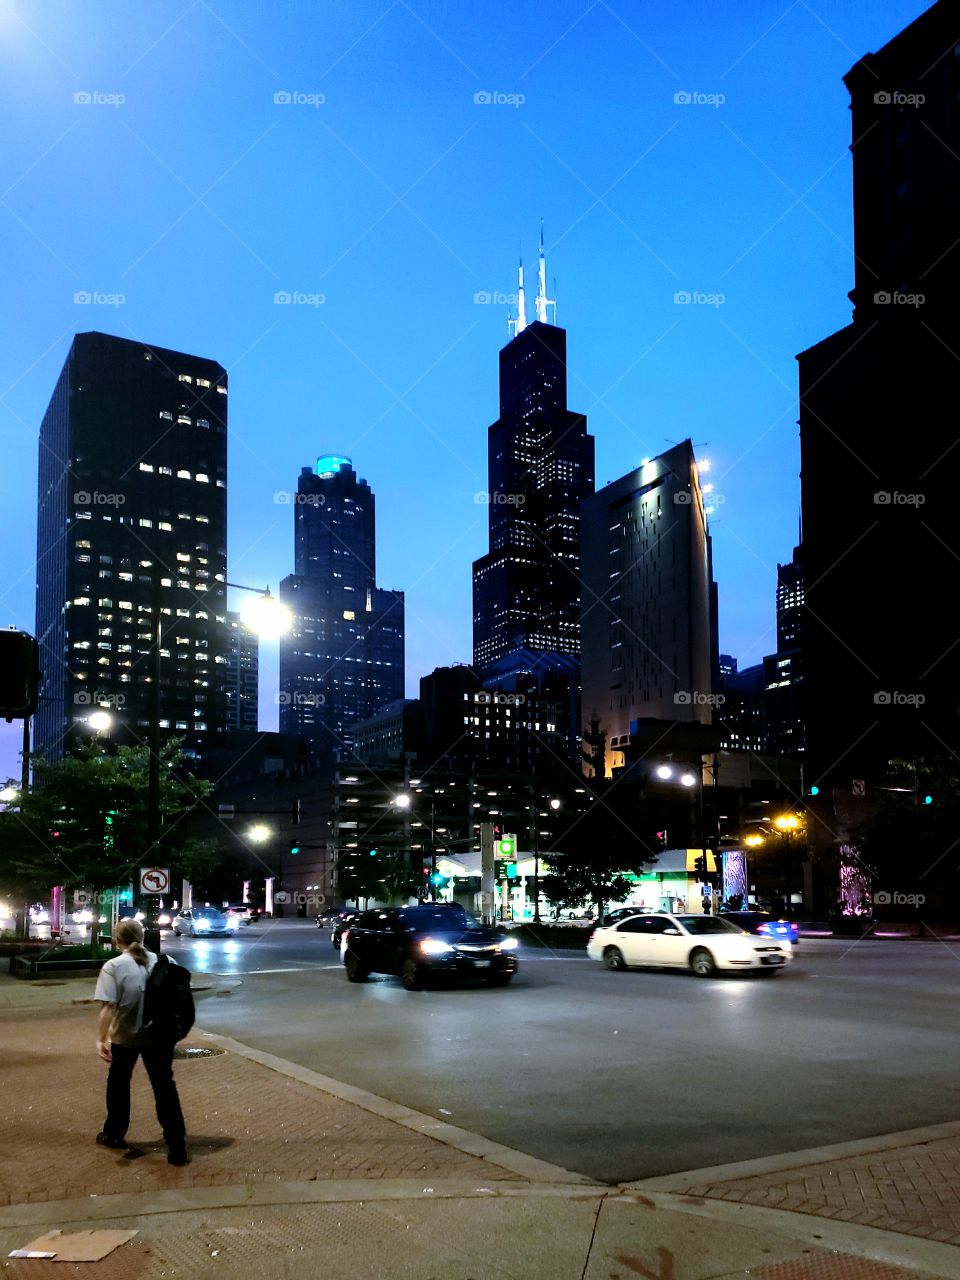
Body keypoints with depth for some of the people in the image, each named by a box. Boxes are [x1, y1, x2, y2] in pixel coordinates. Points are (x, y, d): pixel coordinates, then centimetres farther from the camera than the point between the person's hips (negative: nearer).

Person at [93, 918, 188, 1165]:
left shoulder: (113, 967, -13)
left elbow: (108, 1006, -21)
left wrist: (101, 1038, -18)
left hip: (125, 1037, -2)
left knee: (118, 1084, 22)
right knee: (165, 1087, 6)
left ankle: (114, 1134, 37)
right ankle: (177, 1146, 2)